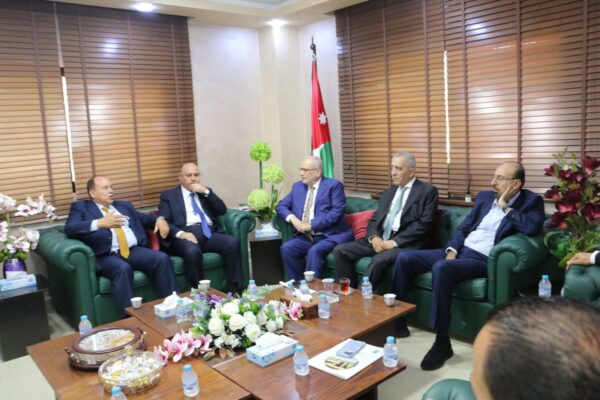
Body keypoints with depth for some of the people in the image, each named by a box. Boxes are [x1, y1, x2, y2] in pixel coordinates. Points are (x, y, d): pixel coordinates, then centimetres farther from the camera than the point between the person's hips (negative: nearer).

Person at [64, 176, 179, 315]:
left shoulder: (124, 206, 26)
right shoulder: (81, 207, 11)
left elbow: (145, 219, 29)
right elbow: (69, 228, -6)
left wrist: (159, 219, 3)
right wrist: (99, 223, -23)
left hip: (135, 250, 4)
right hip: (108, 255, -4)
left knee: (162, 258, -23)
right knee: (123, 268, -36)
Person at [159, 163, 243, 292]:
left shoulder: (206, 192, 25)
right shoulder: (168, 195, 15)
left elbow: (222, 210, 12)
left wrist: (206, 192, 1)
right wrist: (180, 233, -17)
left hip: (209, 232, 3)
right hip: (186, 234, -3)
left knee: (233, 242, -26)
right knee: (192, 251, -37)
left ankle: (235, 290, -20)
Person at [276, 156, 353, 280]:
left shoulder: (334, 185, -2)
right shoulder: (298, 186, 16)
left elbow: (337, 212, -13)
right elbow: (281, 205, 14)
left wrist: (311, 225, -17)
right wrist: (293, 218, -8)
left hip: (330, 235, -5)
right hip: (306, 236, 6)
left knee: (314, 251, -32)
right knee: (286, 248, -19)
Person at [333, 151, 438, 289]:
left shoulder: (427, 191, 0)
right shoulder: (388, 193, 20)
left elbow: (424, 224, -10)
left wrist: (394, 242, -16)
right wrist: (374, 237, -7)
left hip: (404, 243, -6)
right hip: (379, 239, 7)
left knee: (378, 260, -36)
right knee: (340, 250, -10)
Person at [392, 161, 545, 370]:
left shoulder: (531, 201, 0)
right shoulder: (484, 197, 17)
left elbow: (533, 228, -21)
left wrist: (505, 206, -10)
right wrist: (452, 249, -1)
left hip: (483, 259, -7)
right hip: (459, 250, 7)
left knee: (441, 267, -36)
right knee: (404, 257, -6)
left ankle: (442, 342, -26)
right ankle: (395, 320, 5)